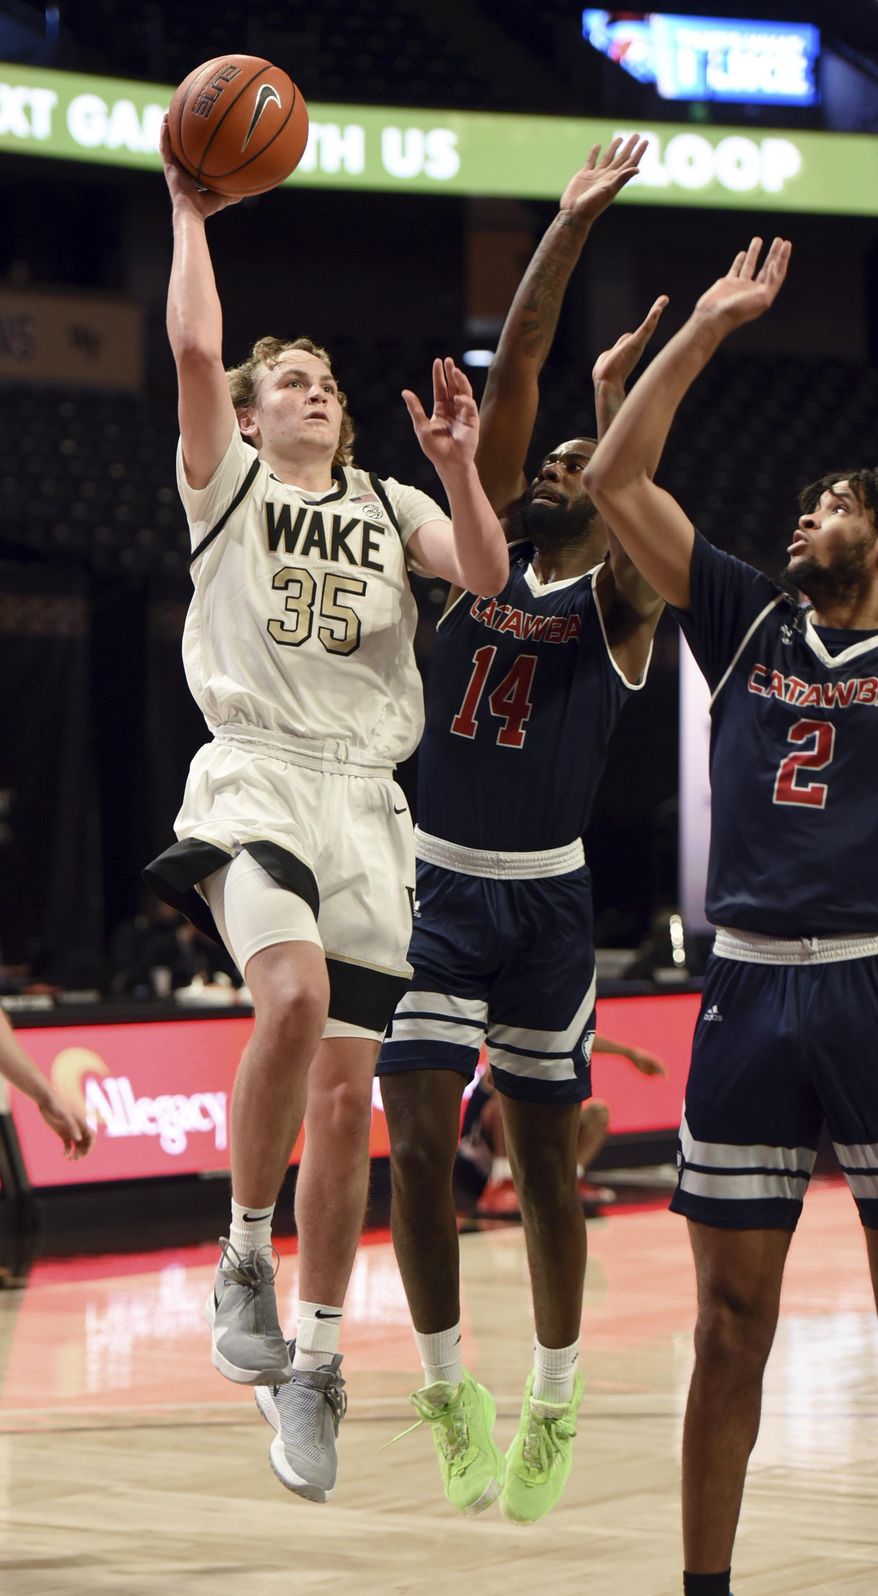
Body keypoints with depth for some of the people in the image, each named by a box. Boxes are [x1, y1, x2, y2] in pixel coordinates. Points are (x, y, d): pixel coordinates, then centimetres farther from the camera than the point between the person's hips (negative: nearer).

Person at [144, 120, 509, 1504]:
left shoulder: (389, 505, 21)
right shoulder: (227, 480, 12)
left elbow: (487, 574, 4)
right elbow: (194, 348, -4)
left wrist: (458, 467, -10)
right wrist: (190, 209, 2)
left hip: (366, 799, 4)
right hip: (256, 778, -4)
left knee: (347, 1090, 2)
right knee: (294, 995, -32)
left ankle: (313, 1359, 14)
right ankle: (243, 1260, -13)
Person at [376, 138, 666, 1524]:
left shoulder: (619, 603, 0)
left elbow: (627, 516, -25)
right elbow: (513, 374, -3)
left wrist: (620, 403, -24)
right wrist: (572, 225, -7)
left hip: (545, 899, -2)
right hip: (434, 886, 2)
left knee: (544, 1151, 7)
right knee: (419, 1139, -7)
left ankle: (554, 1404, 20)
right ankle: (448, 1388, 9)